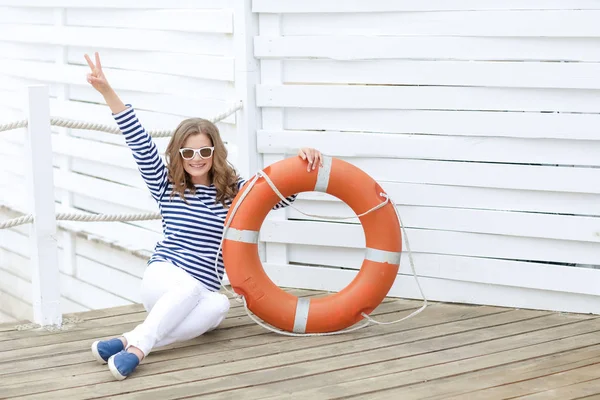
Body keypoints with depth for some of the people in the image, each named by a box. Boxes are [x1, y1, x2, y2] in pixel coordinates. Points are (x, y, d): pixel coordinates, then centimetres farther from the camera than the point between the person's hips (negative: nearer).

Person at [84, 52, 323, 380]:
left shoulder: (234, 192, 9)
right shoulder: (166, 187, 7)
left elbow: (283, 195, 6)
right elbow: (140, 143, -1)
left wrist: (304, 163, -13)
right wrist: (106, 91, -10)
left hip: (201, 293, 2)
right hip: (162, 277, -2)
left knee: (218, 307, -36)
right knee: (190, 288, -39)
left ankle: (133, 342, -46)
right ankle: (136, 346, -50)